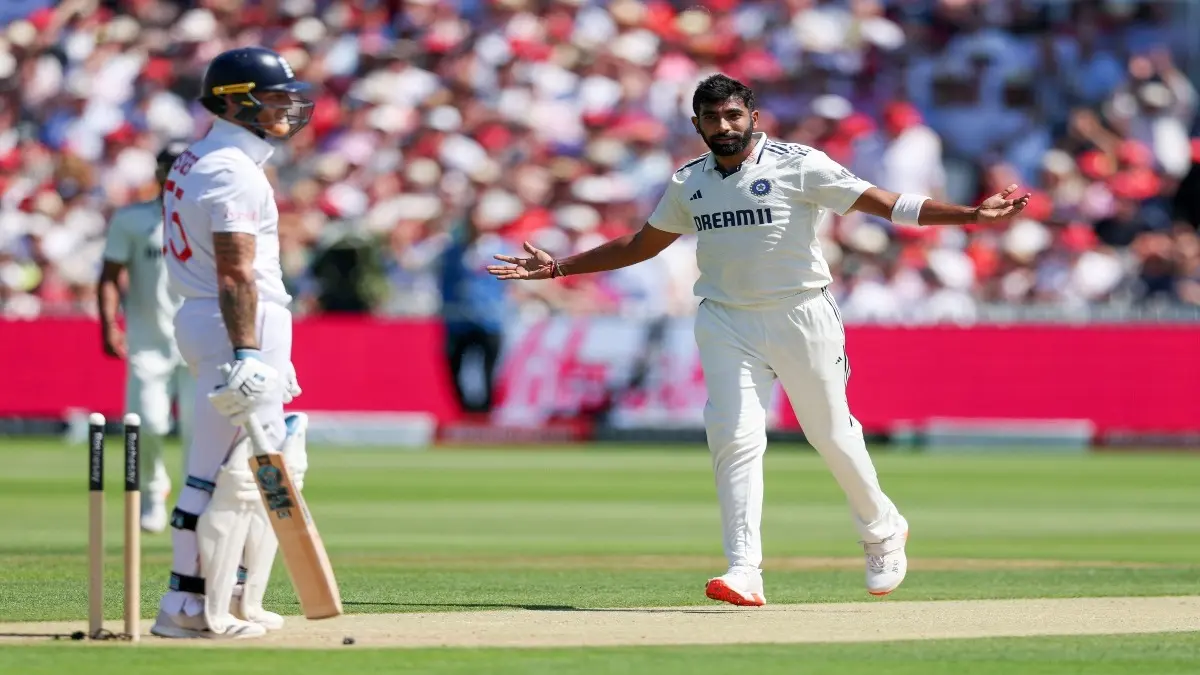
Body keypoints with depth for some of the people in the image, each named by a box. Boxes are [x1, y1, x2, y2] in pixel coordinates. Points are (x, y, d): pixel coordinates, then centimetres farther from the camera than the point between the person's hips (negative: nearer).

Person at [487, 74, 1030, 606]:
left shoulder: (798, 165, -7)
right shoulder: (688, 183, 8)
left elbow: (884, 203, -11)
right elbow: (641, 244, 21)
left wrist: (972, 214, -22)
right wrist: (558, 268, 19)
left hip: (801, 317, -3)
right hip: (726, 323, 3)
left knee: (830, 432, 4)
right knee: (734, 437, -11)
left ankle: (882, 530, 31)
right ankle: (745, 572, -16)